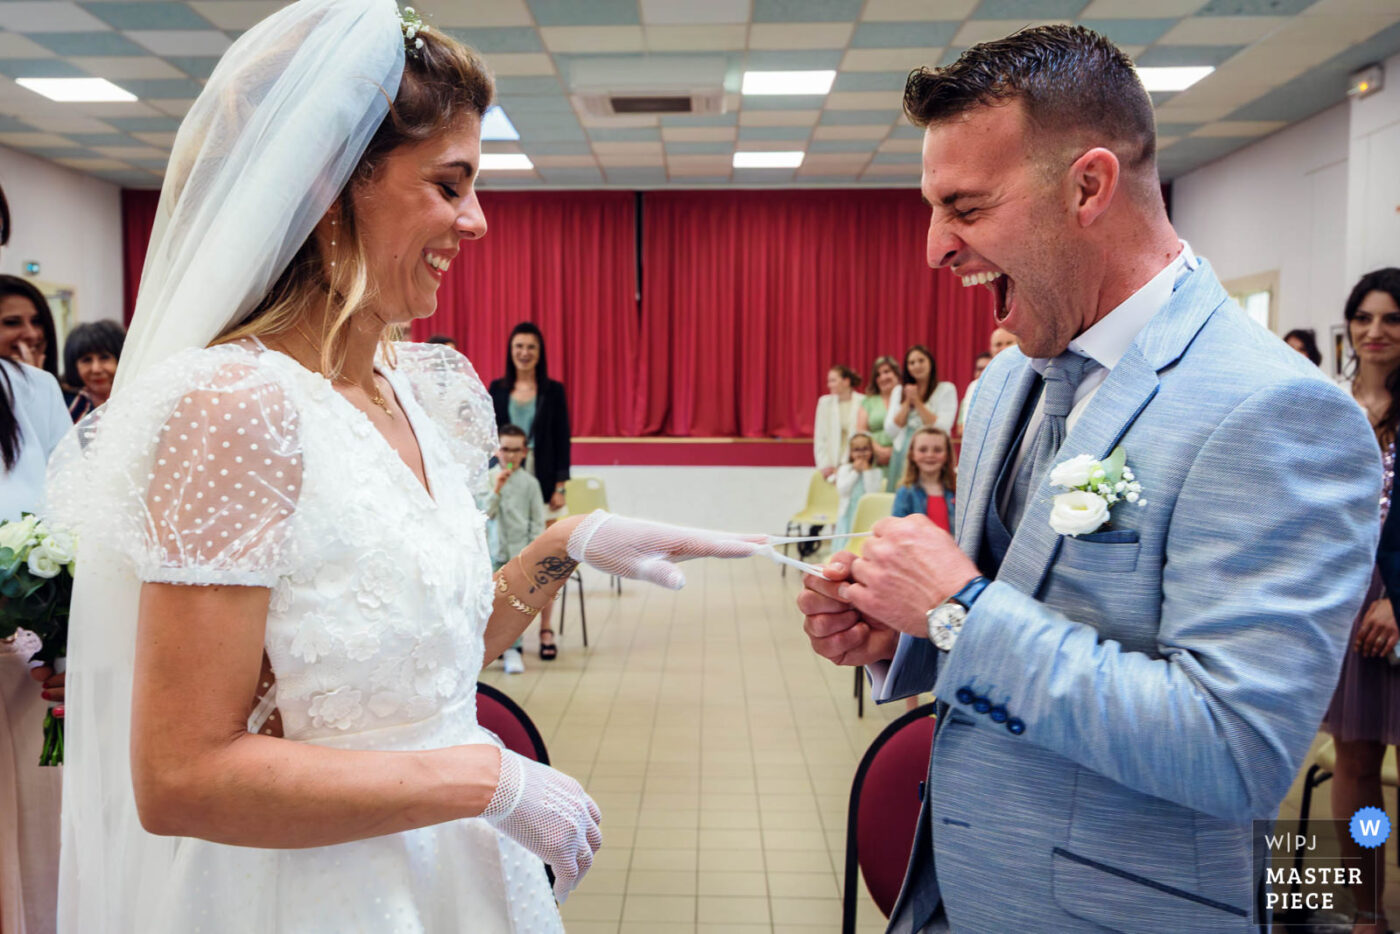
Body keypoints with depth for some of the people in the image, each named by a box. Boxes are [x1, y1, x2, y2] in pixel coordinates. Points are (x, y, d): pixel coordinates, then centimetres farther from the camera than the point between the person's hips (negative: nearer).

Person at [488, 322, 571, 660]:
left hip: (543, 481, -1)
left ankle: (546, 631, 12)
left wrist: (560, 485, -5)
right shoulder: (497, 389, 7)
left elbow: (563, 440, 1)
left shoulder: (553, 390, 3)